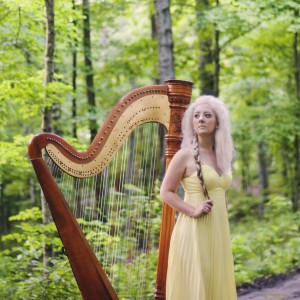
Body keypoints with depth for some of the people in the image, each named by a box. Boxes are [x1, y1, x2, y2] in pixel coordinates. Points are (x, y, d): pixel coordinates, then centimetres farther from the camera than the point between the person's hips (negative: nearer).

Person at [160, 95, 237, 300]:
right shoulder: (185, 155, -7)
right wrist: (193, 211, -17)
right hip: (194, 232, -6)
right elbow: (166, 192, -7)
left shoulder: (221, 156, 11)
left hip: (218, 232, 6)